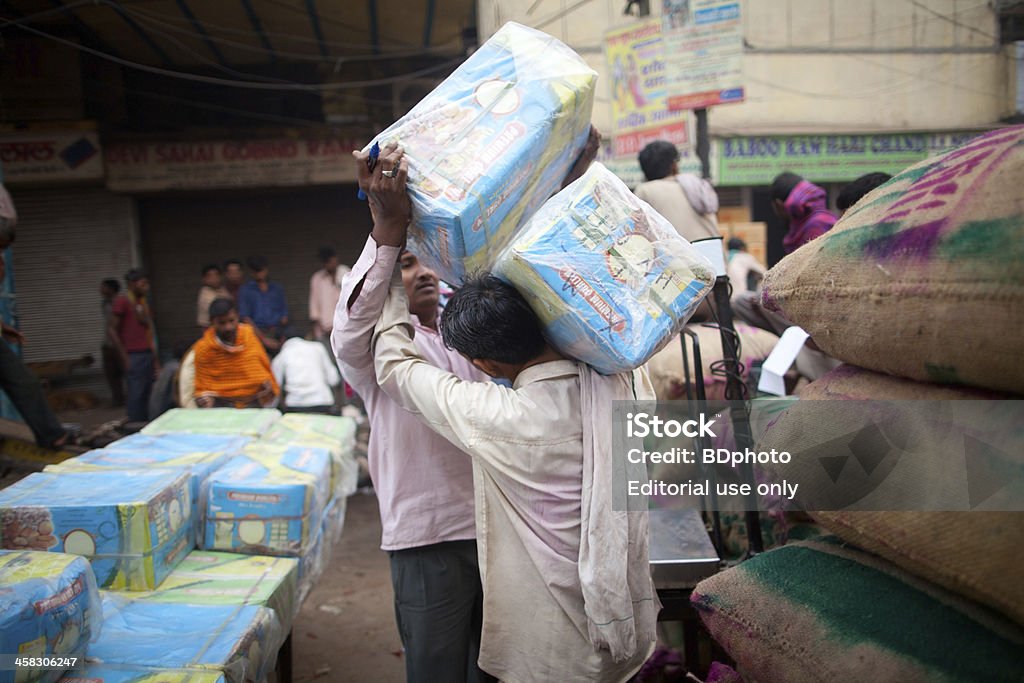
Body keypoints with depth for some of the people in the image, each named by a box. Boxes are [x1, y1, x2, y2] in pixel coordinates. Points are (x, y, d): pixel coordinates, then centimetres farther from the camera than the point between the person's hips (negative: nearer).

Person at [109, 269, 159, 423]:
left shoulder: (143, 301, 17)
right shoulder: (122, 301, -6)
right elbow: (112, 331, -9)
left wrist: (155, 358, 16)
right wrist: (125, 357, -12)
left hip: (148, 354, 7)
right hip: (134, 356, -7)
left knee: (146, 394, 8)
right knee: (136, 395, -6)